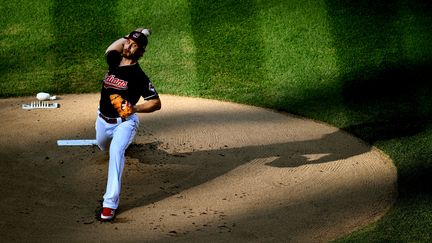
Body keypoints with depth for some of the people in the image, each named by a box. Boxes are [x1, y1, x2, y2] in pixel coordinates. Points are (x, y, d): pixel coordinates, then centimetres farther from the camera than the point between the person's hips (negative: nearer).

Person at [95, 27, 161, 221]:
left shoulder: (139, 76, -18)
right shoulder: (114, 61, -3)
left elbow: (156, 103, -17)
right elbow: (111, 48, 22)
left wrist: (135, 108, -33)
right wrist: (128, 37, 11)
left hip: (124, 123, -7)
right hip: (103, 121, 7)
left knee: (116, 151, -32)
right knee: (103, 147, 30)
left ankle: (110, 203, -36)